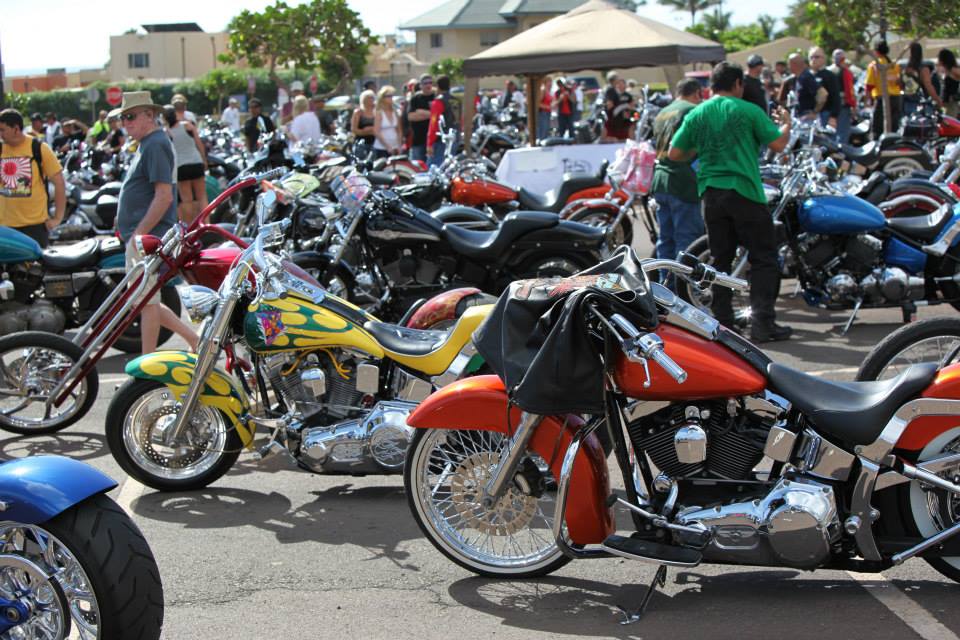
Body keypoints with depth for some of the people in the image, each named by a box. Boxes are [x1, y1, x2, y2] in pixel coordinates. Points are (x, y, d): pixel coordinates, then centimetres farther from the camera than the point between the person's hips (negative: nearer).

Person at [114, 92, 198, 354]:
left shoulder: (155, 145, -14)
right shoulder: (147, 144, 18)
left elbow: (164, 196, -22)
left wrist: (140, 233, -22)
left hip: (148, 236, -11)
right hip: (140, 237, 11)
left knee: (147, 302, -4)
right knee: (146, 301, 14)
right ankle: (194, 339, 19)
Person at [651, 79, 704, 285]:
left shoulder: (661, 114, 19)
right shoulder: (693, 110, -6)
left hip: (659, 180, 8)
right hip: (683, 181, -8)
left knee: (666, 239, 12)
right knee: (688, 239, -5)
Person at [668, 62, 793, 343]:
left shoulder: (696, 115, 6)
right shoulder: (748, 110, -5)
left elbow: (674, 154, 6)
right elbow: (778, 143, -4)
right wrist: (786, 123, 16)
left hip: (710, 193, 5)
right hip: (744, 191, -4)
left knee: (720, 259, 12)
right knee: (763, 258, 2)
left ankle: (722, 323, 12)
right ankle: (762, 322, -5)